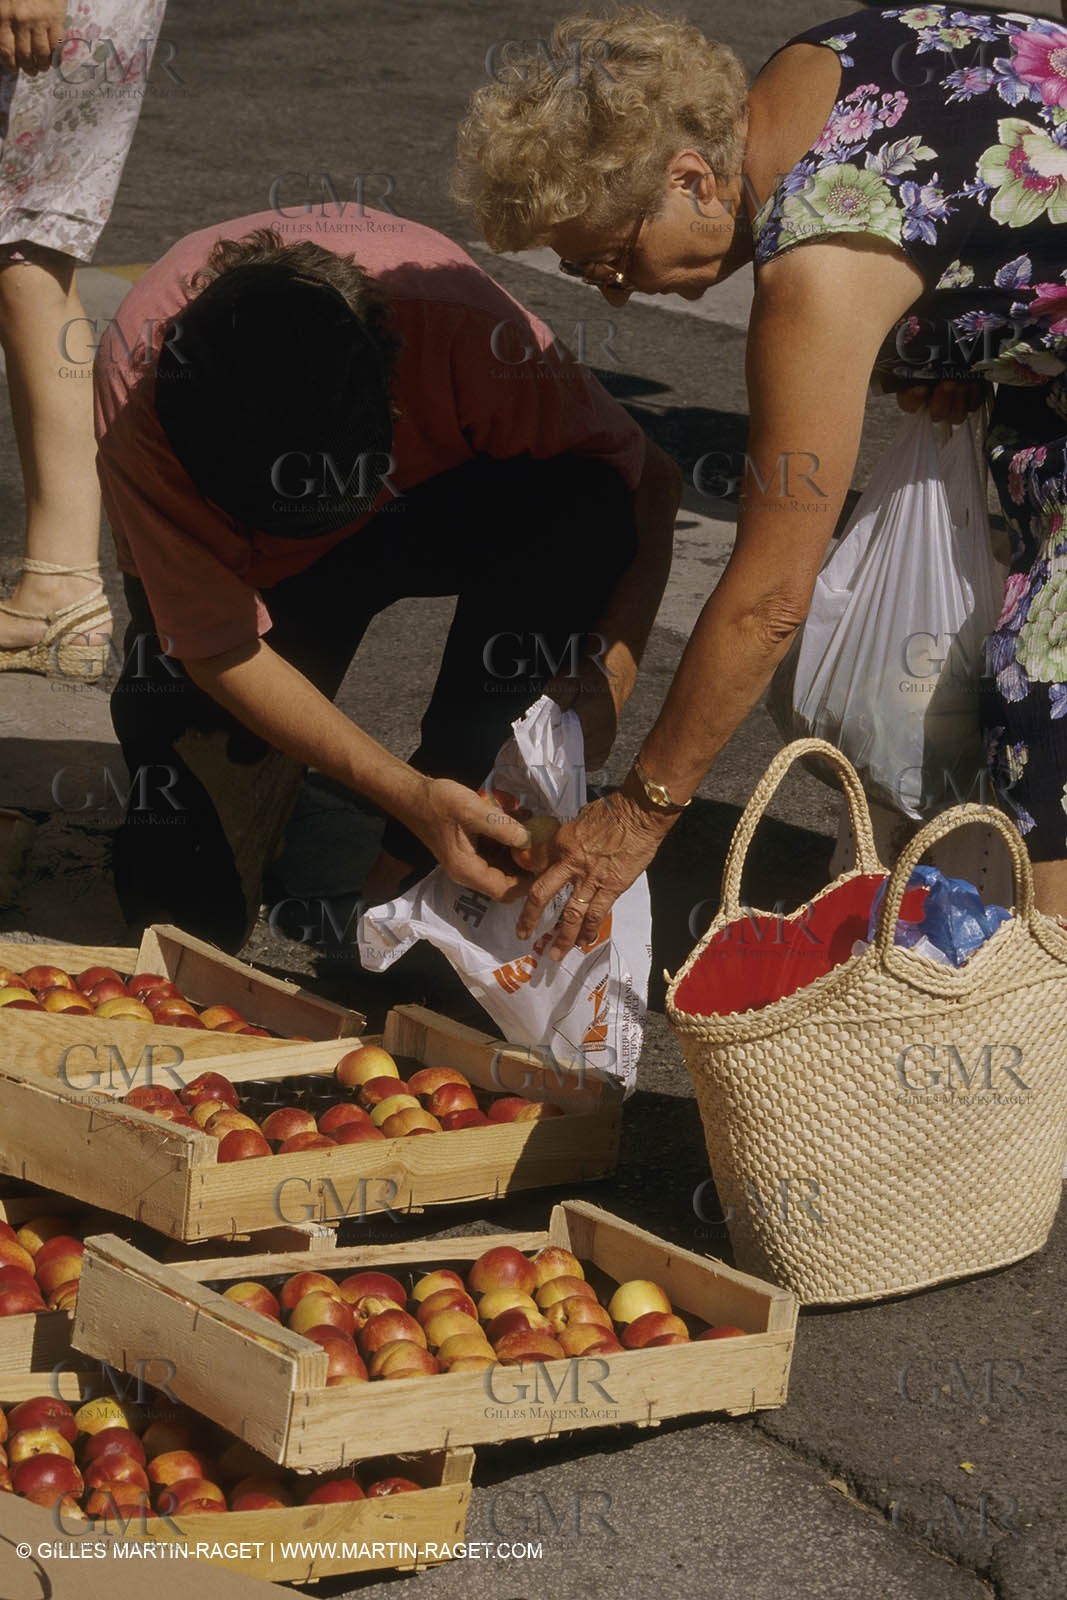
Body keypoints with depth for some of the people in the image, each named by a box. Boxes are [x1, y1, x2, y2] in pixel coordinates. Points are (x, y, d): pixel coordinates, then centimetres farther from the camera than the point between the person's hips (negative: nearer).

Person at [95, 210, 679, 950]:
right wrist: (410, 795, -37)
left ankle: (414, 863, -18)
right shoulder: (141, 385, -35)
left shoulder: (453, 314, -35)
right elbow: (218, 649, -29)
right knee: (183, 903, -21)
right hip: (243, 560, -1)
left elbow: (648, 477, -22)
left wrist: (610, 667, -37)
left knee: (572, 513, -35)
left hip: (428, 516, 1)